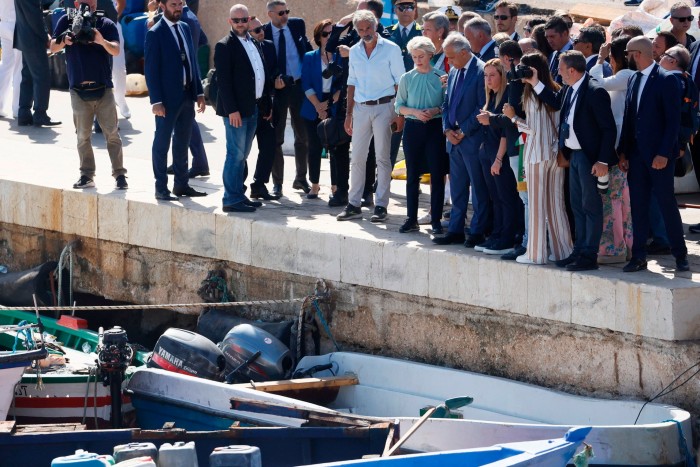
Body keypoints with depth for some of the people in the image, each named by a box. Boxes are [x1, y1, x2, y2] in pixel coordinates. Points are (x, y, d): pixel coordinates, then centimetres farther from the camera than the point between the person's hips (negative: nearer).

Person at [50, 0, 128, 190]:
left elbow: (115, 50, -14)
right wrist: (64, 41, -23)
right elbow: (53, 47, -1)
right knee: (83, 136, 6)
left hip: (103, 89, -1)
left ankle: (119, 174, 0)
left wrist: (102, 41, -36)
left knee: (112, 134, -3)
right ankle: (86, 175, 11)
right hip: (79, 90, 1)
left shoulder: (106, 24, -1)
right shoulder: (67, 22, 3)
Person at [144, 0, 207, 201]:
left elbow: (193, 61, 14)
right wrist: (156, 101, -17)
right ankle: (161, 188, 6)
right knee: (162, 143, 1)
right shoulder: (155, 33, -10)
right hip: (168, 97, -7)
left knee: (182, 142, 13)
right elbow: (151, 69, -12)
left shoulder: (184, 28, 11)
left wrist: (199, 92, 9)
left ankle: (181, 184, 21)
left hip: (187, 94, 7)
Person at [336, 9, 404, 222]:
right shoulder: (354, 52, 10)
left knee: (382, 157, -2)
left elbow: (399, 83, -4)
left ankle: (381, 206, 1)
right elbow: (352, 83, 15)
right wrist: (349, 113, 11)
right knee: (357, 158, 4)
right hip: (361, 107, 4)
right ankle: (353, 205, 9)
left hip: (383, 107, -4)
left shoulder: (391, 49, -3)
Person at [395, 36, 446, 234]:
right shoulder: (407, 78, 3)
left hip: (435, 127, -2)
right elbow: (399, 106, 5)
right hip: (413, 127, 2)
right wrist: (415, 112, -11)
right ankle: (411, 219, 12)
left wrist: (436, 110, -17)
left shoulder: (440, 77, -1)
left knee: (437, 174, -1)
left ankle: (436, 220, 5)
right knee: (412, 175, 6)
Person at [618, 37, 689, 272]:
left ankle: (680, 254, 9)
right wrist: (623, 152, 8)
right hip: (636, 153, 7)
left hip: (658, 154, -7)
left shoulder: (666, 80, -10)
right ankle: (639, 257, 10)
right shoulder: (634, 80, 11)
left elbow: (673, 120, -13)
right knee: (638, 206, 6)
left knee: (667, 204, -2)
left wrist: (663, 153, -18)